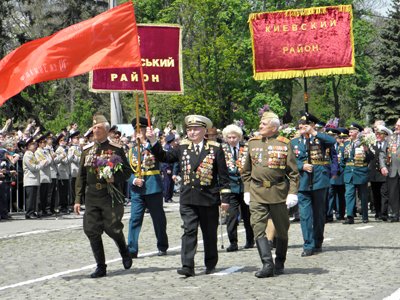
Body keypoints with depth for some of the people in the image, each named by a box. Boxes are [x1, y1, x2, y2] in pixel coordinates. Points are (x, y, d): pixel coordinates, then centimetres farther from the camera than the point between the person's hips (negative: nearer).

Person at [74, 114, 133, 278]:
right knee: (92, 231, 0)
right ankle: (101, 267, 10)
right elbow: (81, 176, 11)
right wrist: (78, 199, 7)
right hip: (92, 197, 4)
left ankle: (124, 251, 29)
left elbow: (127, 171, 2)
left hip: (111, 196, -4)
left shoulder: (116, 149, 0)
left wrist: (115, 177, -19)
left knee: (112, 228, -3)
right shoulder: (87, 150, 10)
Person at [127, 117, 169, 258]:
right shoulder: (132, 149, 11)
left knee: (158, 218, 8)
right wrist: (134, 180, -10)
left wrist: (145, 141, -23)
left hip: (153, 186, -2)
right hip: (137, 188, 2)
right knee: (135, 218, -5)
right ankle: (131, 250, -5)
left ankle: (162, 247, 22)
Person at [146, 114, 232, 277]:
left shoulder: (215, 149, -1)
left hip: (209, 198, -1)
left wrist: (225, 198, -4)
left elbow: (223, 176, -1)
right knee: (189, 231, -6)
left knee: (210, 233, 10)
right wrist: (153, 141, -5)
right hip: (188, 199, 1)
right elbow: (164, 157, 7)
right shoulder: (183, 147, 7)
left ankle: (211, 264, 24)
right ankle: (187, 266, -9)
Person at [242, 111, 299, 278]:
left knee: (281, 230, 9)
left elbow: (293, 172, -1)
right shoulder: (253, 143, 9)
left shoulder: (284, 144, -1)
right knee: (258, 228, -10)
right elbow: (246, 170, 16)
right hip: (257, 193, 2)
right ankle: (267, 264, -11)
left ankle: (280, 263, 25)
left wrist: (292, 193, -9)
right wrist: (247, 190, 10)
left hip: (278, 193, -2)